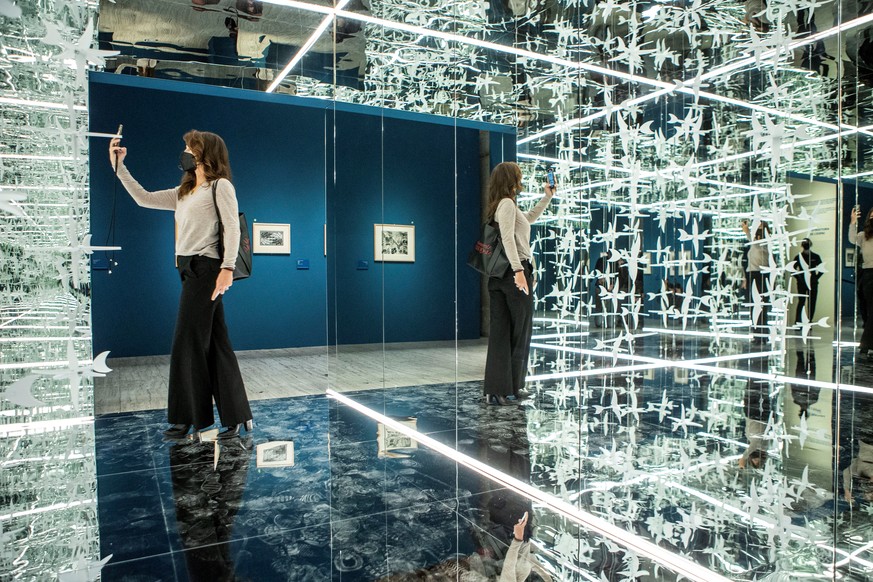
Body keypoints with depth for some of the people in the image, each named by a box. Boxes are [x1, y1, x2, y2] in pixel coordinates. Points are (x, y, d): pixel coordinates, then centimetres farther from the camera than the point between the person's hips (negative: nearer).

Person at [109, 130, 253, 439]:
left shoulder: (220, 186, -2)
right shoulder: (183, 192, 22)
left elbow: (232, 227, -12)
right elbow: (144, 198, 23)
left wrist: (227, 267, -22)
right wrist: (119, 166, 20)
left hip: (206, 267, -8)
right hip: (190, 269, 8)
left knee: (188, 343, -4)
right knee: (215, 343, 7)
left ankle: (188, 416, 8)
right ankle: (237, 415, 12)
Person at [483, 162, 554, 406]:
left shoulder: (499, 206, 21)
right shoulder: (507, 204, -8)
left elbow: (528, 219, 38)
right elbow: (508, 238, -22)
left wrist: (548, 196, 42)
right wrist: (519, 270, -29)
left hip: (499, 275, 9)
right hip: (515, 271, -8)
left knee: (499, 332, 4)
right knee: (521, 331, 3)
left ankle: (495, 390, 4)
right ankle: (514, 386, 12)